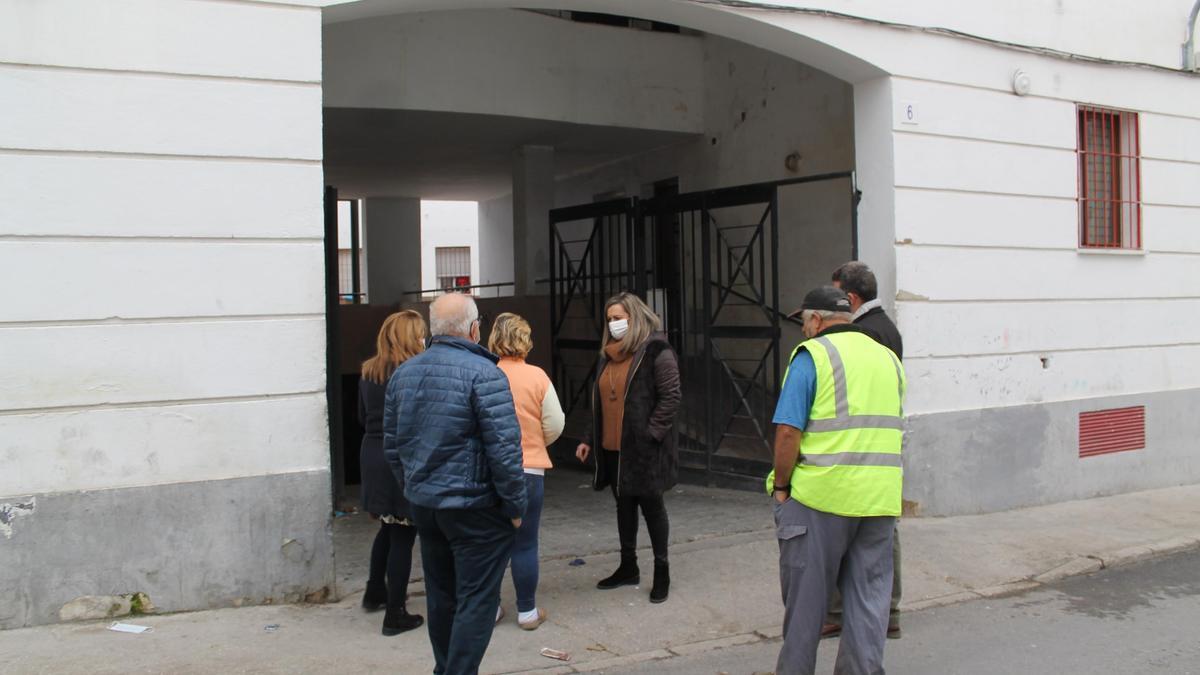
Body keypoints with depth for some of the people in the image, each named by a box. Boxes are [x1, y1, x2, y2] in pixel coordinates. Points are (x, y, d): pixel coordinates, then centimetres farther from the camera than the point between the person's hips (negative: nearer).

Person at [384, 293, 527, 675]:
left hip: (422, 503, 7)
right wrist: (515, 505, -10)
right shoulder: (482, 373, -16)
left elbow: (392, 445, 13)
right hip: (475, 508, -7)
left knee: (440, 596, 19)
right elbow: (504, 447, -19)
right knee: (476, 600, 1)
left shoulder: (403, 373, 6)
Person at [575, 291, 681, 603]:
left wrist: (651, 434, -20)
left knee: (651, 506, 4)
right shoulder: (609, 355, 13)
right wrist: (590, 439, 15)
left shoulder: (655, 351, -10)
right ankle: (628, 567, 28)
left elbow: (670, 398, -15)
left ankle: (662, 570, 16)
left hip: (643, 448, -7)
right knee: (624, 505, 15)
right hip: (613, 448, 7)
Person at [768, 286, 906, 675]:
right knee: (868, 595, 10)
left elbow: (788, 431, -13)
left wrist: (780, 486, -4)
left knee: (806, 596, 7)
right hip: (881, 499, 6)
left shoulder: (812, 355, -6)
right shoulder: (888, 358, 15)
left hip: (821, 495, -5)